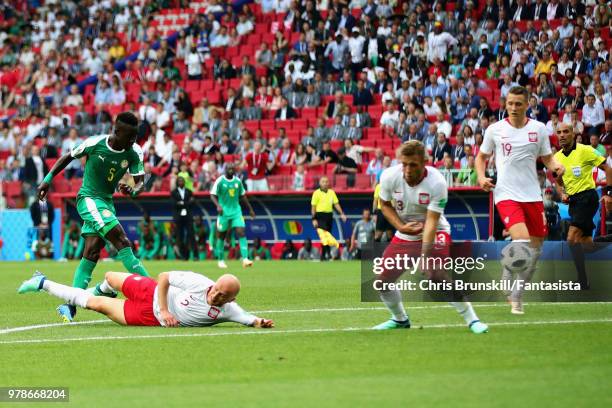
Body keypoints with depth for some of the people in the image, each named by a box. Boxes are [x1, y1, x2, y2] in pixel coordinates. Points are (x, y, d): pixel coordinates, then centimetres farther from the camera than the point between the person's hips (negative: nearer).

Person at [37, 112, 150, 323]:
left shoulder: (134, 153, -7)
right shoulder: (94, 144, -16)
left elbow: (140, 181, -8)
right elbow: (69, 157, 0)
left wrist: (132, 191, -31)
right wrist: (47, 179, 0)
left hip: (107, 202, 5)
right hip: (89, 198, -5)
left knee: (92, 252, -3)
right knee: (121, 239, -22)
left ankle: (71, 305, -3)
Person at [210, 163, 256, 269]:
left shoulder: (238, 181, 5)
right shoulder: (220, 181, -7)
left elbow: (243, 196, 16)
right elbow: (213, 195, -9)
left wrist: (250, 209, 18)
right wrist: (218, 205, -27)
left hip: (236, 211, 3)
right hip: (224, 212, -3)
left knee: (241, 233, -12)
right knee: (221, 236, 6)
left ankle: (245, 259, -19)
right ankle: (221, 260, 22)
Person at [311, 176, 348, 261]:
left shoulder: (332, 192, 12)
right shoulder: (317, 193, -3)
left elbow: (336, 204, 12)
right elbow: (313, 207, -4)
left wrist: (341, 214, 1)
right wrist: (314, 219, -10)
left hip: (329, 215, 6)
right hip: (320, 215, -6)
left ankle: (323, 255, 16)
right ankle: (327, 253, -22)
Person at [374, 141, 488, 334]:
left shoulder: (437, 183, -26)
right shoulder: (389, 176, -17)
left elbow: (431, 221, -27)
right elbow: (385, 204, 2)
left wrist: (425, 256, -34)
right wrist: (401, 226, -14)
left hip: (435, 232, -4)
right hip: (404, 235, 4)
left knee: (440, 277, -26)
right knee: (382, 281, -2)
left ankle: (472, 319, -10)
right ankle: (400, 319, 26)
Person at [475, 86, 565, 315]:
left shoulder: (539, 129, 4)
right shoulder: (494, 130, 0)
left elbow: (547, 159, 11)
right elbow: (481, 157, 14)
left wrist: (556, 166, -11)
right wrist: (481, 177, -5)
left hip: (532, 195, 4)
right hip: (506, 194, -4)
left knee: (536, 247, 6)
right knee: (521, 241, -24)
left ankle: (516, 293, 24)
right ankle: (514, 298, -14)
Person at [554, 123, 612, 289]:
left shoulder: (585, 150, -11)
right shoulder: (557, 157, 8)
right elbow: (559, 182, 22)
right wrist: (562, 194, 2)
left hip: (587, 196, -8)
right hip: (573, 200, 8)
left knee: (572, 239, -19)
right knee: (585, 241, 12)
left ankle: (583, 281, -17)